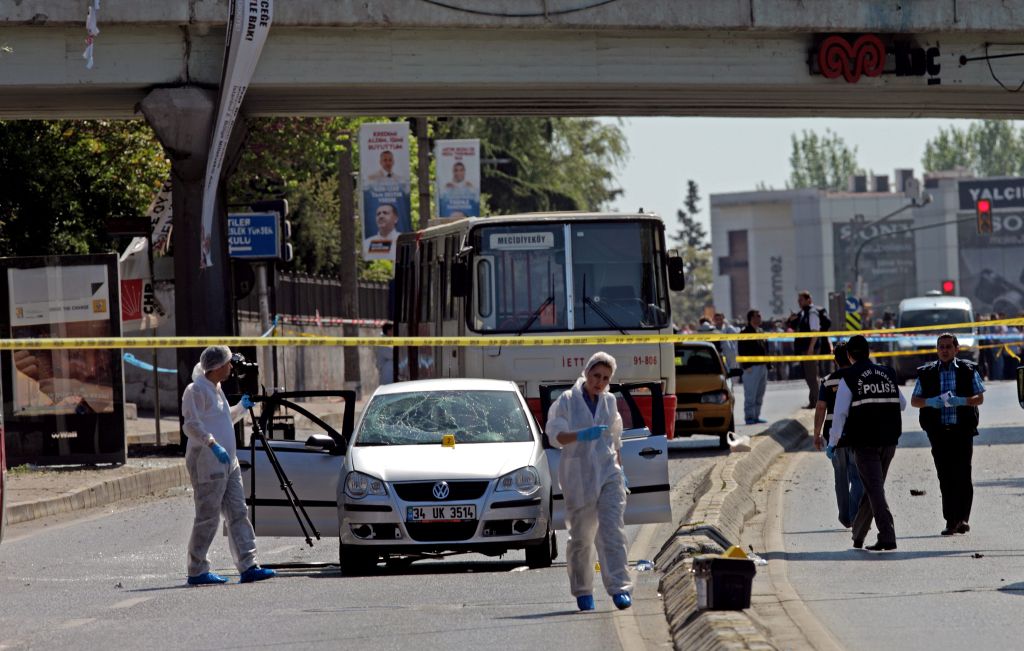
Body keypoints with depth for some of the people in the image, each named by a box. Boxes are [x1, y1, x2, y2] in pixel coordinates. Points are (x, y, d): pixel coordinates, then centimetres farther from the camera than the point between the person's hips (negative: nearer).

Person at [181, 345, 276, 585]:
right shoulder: (196, 391, -11)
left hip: (227, 462, 10)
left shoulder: (216, 389, 18)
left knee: (238, 514, 3)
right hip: (206, 463, -10)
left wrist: (243, 406, 24)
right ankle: (197, 572, 1)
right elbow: (191, 425, -22)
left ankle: (248, 567, 0)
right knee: (208, 518, -6)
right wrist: (213, 444, -30)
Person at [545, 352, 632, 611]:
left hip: (608, 473, 2)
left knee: (612, 529, -13)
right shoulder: (567, 401, -2)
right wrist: (582, 435, -28)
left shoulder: (609, 402, 12)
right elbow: (554, 434, -12)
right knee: (581, 536, 4)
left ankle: (619, 587, -19)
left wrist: (620, 470, 23)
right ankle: (582, 592, 17)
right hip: (578, 475, -2)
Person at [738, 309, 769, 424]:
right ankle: (749, 417, -6)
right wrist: (747, 366, -20)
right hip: (752, 367, -8)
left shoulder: (760, 332, 19)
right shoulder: (745, 332, -7)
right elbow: (742, 351, -13)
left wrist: (768, 365, 16)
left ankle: (756, 416, 15)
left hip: (762, 367, 8)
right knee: (750, 395, -8)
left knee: (759, 395, 10)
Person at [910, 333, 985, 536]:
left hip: (962, 430, -1)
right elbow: (914, 400, 10)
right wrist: (930, 402, -12)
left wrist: (961, 401, -15)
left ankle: (962, 518, -2)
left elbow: (979, 398, 5)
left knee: (962, 474, -8)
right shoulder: (926, 373, 10)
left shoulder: (968, 370, 7)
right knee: (945, 477, 0)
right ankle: (952, 521, 3)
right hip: (939, 431, 1)